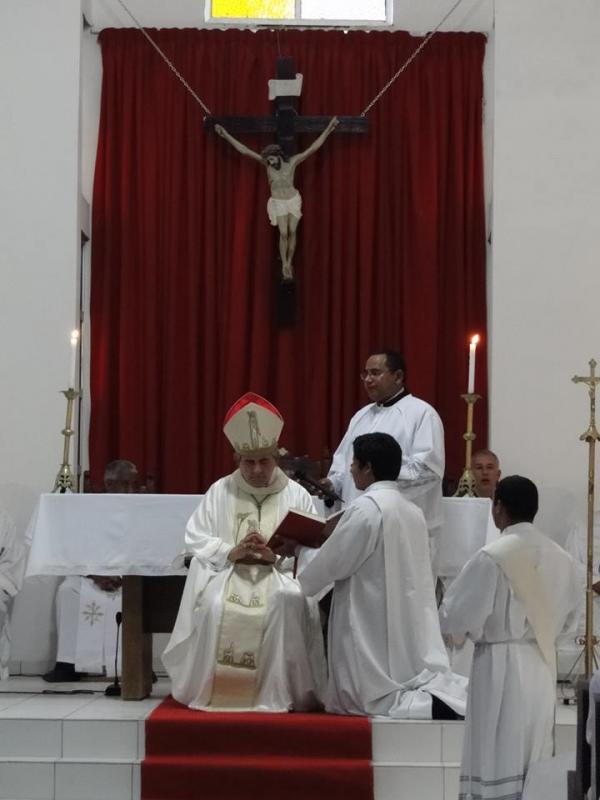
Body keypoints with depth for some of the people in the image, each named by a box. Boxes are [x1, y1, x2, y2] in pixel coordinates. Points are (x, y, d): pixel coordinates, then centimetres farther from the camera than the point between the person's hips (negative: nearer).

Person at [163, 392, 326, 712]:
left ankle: (278, 693, -23)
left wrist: (276, 555, -20)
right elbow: (194, 539, 3)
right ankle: (211, 690, -18)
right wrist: (230, 551, -14)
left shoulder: (297, 495, 7)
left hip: (281, 574, -1)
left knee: (287, 602, -35)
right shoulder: (219, 491, 11)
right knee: (214, 604, -32)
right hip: (226, 572, 1)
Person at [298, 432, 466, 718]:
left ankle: (429, 706, -21)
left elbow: (331, 563, -9)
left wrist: (294, 585, 7)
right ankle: (447, 692, -10)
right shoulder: (413, 511, 9)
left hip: (374, 631, -7)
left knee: (369, 701, 1)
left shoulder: (367, 507, -15)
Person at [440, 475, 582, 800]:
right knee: (533, 761, 15)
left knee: (498, 760, 1)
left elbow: (455, 619, -14)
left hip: (500, 667, -6)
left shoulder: (491, 557, -16)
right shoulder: (561, 557, 2)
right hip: (543, 666, 6)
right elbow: (570, 617, 14)